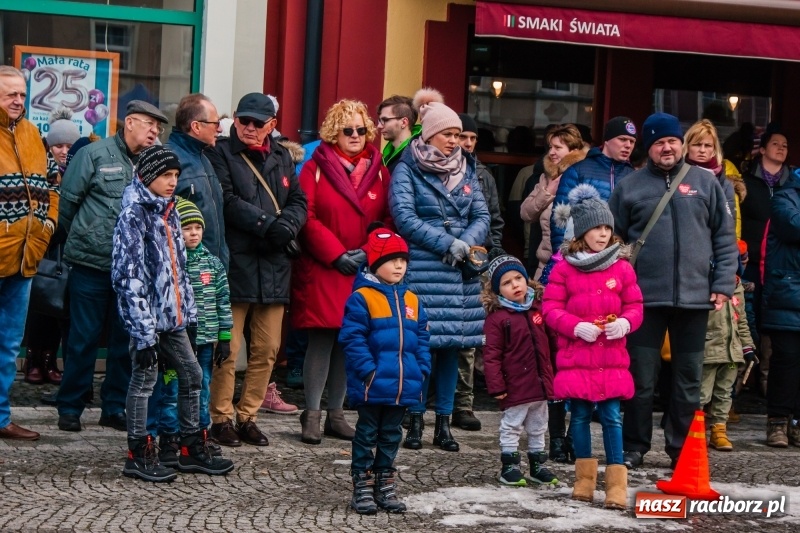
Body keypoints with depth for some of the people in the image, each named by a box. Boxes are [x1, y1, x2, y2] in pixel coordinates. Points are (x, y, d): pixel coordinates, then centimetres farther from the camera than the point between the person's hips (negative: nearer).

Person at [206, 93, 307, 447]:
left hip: (274, 267, 6)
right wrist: (267, 224, -20)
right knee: (228, 349, -5)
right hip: (234, 264, -6)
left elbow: (298, 201, 11)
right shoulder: (221, 154, -1)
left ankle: (247, 416, 18)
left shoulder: (282, 158, 18)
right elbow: (228, 201, -13)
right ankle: (221, 418, 6)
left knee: (267, 350, 8)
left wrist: (286, 225, -11)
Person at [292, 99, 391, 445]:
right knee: (322, 339, -7)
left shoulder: (378, 170, 11)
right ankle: (312, 415, 0)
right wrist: (337, 254, -11)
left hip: (364, 272, 4)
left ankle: (336, 413, 15)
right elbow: (307, 218, -6)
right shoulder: (316, 168, 0)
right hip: (322, 270, -4)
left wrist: (369, 252, -6)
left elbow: (389, 219, 8)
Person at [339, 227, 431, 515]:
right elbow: (352, 338, -14)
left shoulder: (412, 301, 10)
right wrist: (368, 370, -19)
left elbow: (421, 340, 14)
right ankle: (362, 486, 12)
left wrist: (421, 370, 3)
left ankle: (385, 485, 24)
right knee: (367, 434, 5)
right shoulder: (361, 297, -9)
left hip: (403, 386, 6)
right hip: (372, 386, -6)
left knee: (391, 436, 14)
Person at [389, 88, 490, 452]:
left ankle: (444, 425, 9)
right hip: (421, 268, -4)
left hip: (460, 271, 4)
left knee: (452, 345, 4)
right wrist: (447, 243, -14)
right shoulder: (407, 169, 0)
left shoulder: (466, 169, 14)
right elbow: (404, 217, -10)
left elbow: (482, 216, 10)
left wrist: (467, 243, -11)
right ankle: (415, 422, 3)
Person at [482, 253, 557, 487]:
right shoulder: (497, 318, -13)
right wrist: (496, 386, -17)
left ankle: (537, 465, 28)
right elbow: (491, 355, -14)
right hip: (515, 387, -6)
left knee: (538, 428, 17)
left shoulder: (537, 309, 7)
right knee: (511, 426, 5)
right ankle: (509, 466, 15)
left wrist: (550, 376, 15)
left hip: (540, 385, 6)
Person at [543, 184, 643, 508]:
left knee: (612, 417, -3)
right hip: (575, 357, 0)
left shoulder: (622, 268, 3)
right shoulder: (564, 268, 0)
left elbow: (634, 306, 7)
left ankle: (617, 482, 0)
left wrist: (625, 322, -15)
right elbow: (551, 308, -1)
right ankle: (585, 478, 21)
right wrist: (575, 326, -16)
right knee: (580, 416, 8)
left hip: (611, 358, 0)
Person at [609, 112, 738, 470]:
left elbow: (725, 237, 6)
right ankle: (634, 447, 12)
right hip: (645, 297, -1)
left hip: (695, 297, 1)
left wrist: (723, 285, -2)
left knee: (689, 379, 8)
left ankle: (682, 447, 17)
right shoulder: (630, 187, 5)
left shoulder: (705, 183, 7)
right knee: (641, 378, 2)